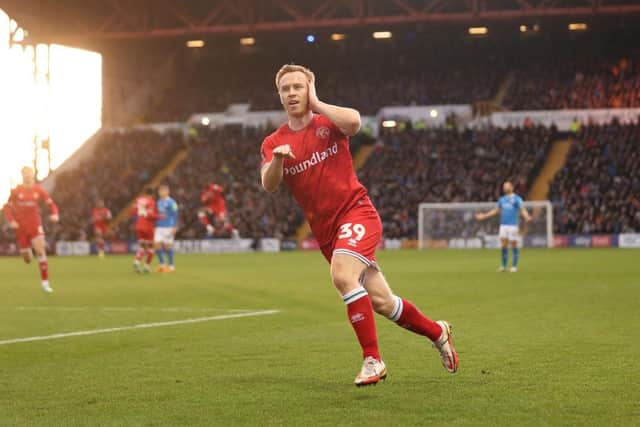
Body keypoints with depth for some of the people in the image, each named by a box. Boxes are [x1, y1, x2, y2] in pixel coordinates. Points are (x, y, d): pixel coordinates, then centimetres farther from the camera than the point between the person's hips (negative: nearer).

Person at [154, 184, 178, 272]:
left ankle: (171, 265, 9)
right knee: (157, 244, -2)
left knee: (168, 245, -2)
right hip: (159, 227, 6)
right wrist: (155, 226, 21)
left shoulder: (171, 202, -8)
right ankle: (162, 264, 9)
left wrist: (174, 227, -14)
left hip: (168, 228, -6)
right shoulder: (159, 202, 13)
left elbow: (175, 215, -10)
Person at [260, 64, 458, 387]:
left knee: (342, 276, -31)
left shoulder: (328, 124, -2)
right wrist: (277, 160, -30)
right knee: (382, 303, 6)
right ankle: (437, 332, 31)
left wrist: (316, 104, -13)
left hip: (356, 213, -4)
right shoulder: (273, 143, 6)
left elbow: (353, 121, -26)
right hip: (325, 230, 4)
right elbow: (269, 185, -10)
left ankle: (372, 359, -21)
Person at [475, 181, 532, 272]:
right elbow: (496, 210, 25)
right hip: (503, 225, 4)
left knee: (514, 245, -2)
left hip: (513, 225, -4)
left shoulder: (517, 198, 1)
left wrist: (527, 217, -28)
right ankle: (503, 266, 7)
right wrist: (484, 216, 24)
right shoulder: (502, 199, 16)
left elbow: (522, 210, -8)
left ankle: (514, 266, 4)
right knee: (504, 246, 1)